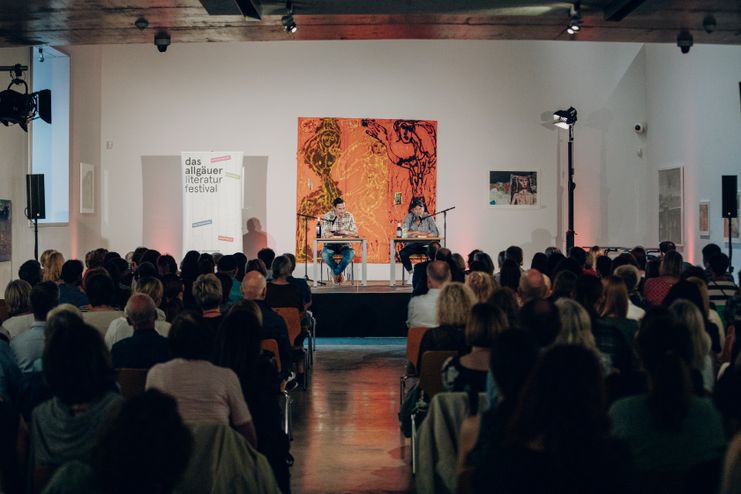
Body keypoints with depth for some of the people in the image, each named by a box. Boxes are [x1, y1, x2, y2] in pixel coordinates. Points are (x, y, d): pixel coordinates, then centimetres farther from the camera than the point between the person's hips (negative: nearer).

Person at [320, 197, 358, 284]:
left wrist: (347, 232, -25)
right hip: (330, 245, -1)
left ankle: (336, 273, -10)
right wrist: (334, 234, -34)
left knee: (351, 253, -32)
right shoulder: (327, 216, -6)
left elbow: (355, 232, -3)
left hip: (344, 245, 1)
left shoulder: (349, 216, -1)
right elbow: (324, 233, -13)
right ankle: (339, 274, -7)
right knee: (325, 254, -34)